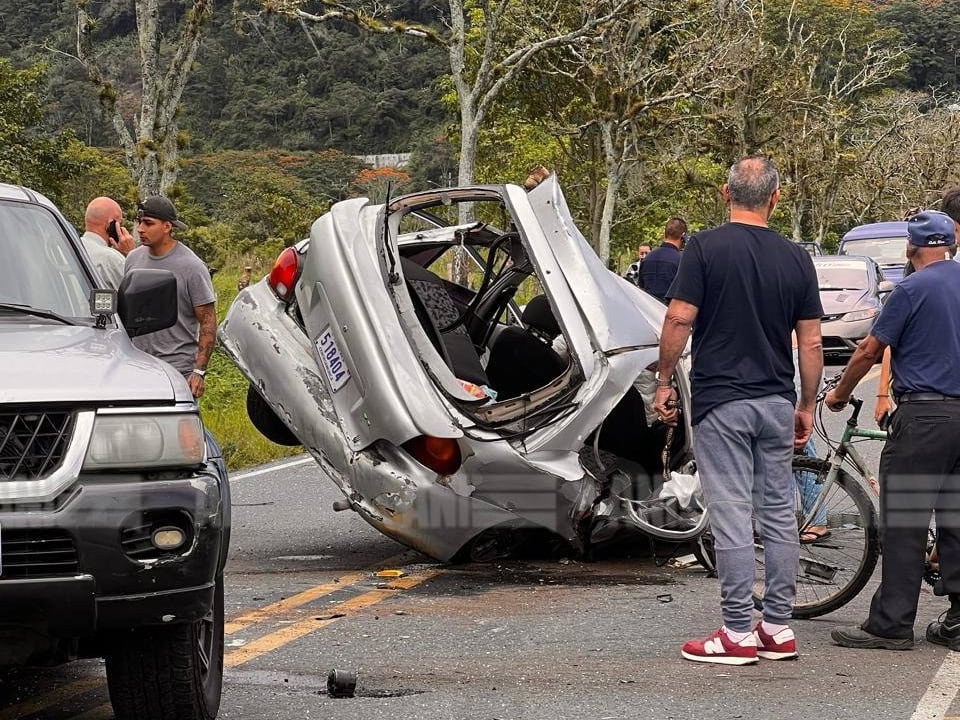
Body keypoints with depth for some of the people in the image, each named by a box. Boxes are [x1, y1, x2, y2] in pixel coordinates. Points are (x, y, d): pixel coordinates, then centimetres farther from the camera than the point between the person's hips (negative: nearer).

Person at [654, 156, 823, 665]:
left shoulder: (705, 248, -8)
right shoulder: (795, 258, 4)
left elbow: (679, 321, -12)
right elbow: (811, 343, 5)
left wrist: (664, 382, 0)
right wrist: (807, 405, 14)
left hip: (721, 401, -4)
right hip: (777, 403, 4)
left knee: (732, 517, -3)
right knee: (779, 513, 11)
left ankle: (738, 633, -1)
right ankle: (778, 628, 14)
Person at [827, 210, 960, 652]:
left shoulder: (913, 289, -8)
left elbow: (869, 351, -4)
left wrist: (839, 394, 10)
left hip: (923, 414, -7)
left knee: (903, 523, -5)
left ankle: (891, 624, -5)